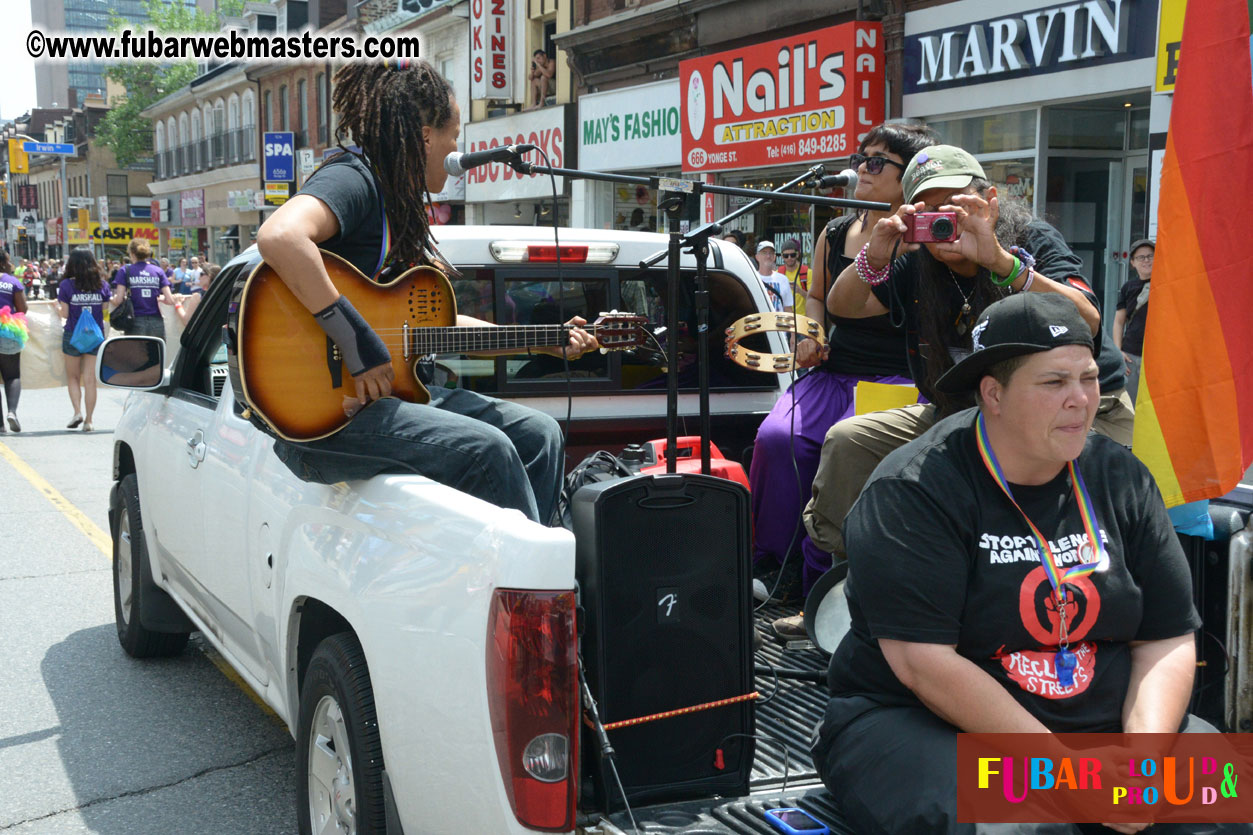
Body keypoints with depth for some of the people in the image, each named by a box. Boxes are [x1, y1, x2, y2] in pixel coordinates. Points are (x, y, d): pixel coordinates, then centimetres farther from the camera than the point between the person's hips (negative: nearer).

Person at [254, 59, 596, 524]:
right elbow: (279, 237, -35)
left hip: (395, 392, 10)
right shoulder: (354, 180, -13)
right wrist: (356, 342, -31)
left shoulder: (403, 204, 17)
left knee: (538, 433, 4)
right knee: (485, 448, -26)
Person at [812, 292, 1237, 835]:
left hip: (1106, 720, 6)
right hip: (923, 724, -5)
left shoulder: (1121, 479, 5)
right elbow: (925, 664, -20)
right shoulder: (912, 492, -14)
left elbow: (1167, 641, 5)